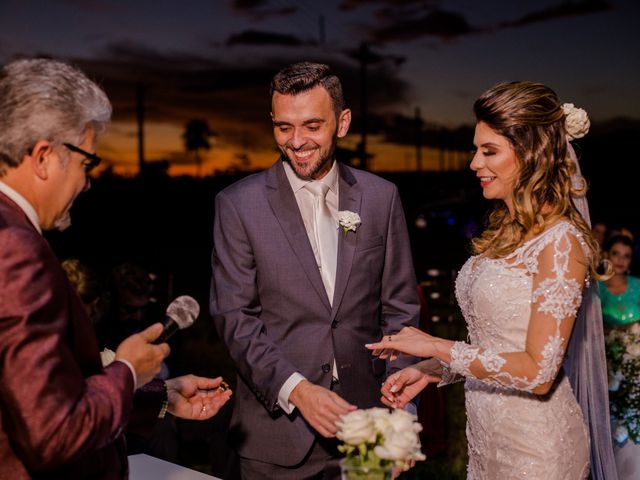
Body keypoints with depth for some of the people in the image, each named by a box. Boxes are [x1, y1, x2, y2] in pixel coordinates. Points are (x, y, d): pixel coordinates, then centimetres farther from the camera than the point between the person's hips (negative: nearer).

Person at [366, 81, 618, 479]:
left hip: (533, 444, -7)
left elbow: (538, 372, -22)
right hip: (486, 435, 7)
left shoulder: (561, 242, -19)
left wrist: (437, 347, -18)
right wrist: (430, 371, 0)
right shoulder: (506, 230, 6)